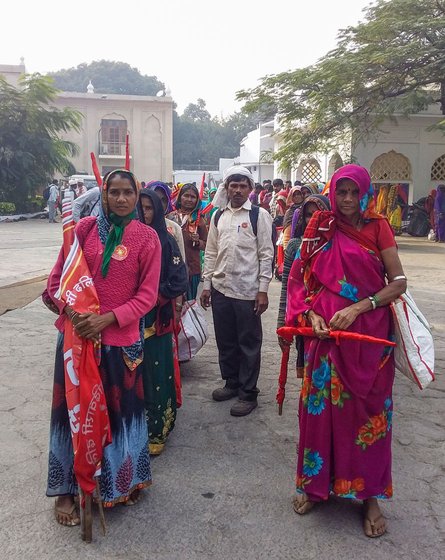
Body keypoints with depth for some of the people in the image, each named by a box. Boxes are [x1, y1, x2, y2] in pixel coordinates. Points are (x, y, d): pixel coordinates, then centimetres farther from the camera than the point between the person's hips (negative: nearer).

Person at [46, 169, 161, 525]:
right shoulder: (84, 228, -1)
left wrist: (107, 318, -16)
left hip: (122, 339, -1)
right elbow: (57, 279, 4)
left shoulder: (148, 238, -4)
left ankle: (124, 481, 37)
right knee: (73, 410, 10)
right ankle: (67, 489, 29)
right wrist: (73, 313, -13)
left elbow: (147, 295, -6)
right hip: (77, 334, 1)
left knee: (121, 411, 12)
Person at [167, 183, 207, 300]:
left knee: (189, 301, 5)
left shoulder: (199, 220, 2)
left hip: (192, 268, 0)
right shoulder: (171, 216, 1)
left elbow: (205, 245, 7)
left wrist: (197, 241, -11)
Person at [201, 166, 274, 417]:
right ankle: (232, 382, 33)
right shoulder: (218, 216, 10)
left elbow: (266, 255, -6)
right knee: (225, 340, 15)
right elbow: (211, 253, 13)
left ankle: (248, 392, 17)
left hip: (247, 291, -5)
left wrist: (262, 290, -11)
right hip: (220, 289, 5)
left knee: (249, 343, 5)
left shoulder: (259, 215, -4)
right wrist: (207, 285, 10)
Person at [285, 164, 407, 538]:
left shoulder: (377, 228, 0)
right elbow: (302, 279, 6)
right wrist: (312, 316, -10)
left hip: (369, 334, -1)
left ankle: (370, 494, 22)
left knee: (367, 409, 6)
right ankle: (317, 483, 26)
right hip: (326, 333, 2)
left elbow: (399, 282, -5)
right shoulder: (321, 231, 5)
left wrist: (357, 308, -16)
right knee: (321, 405, 7)